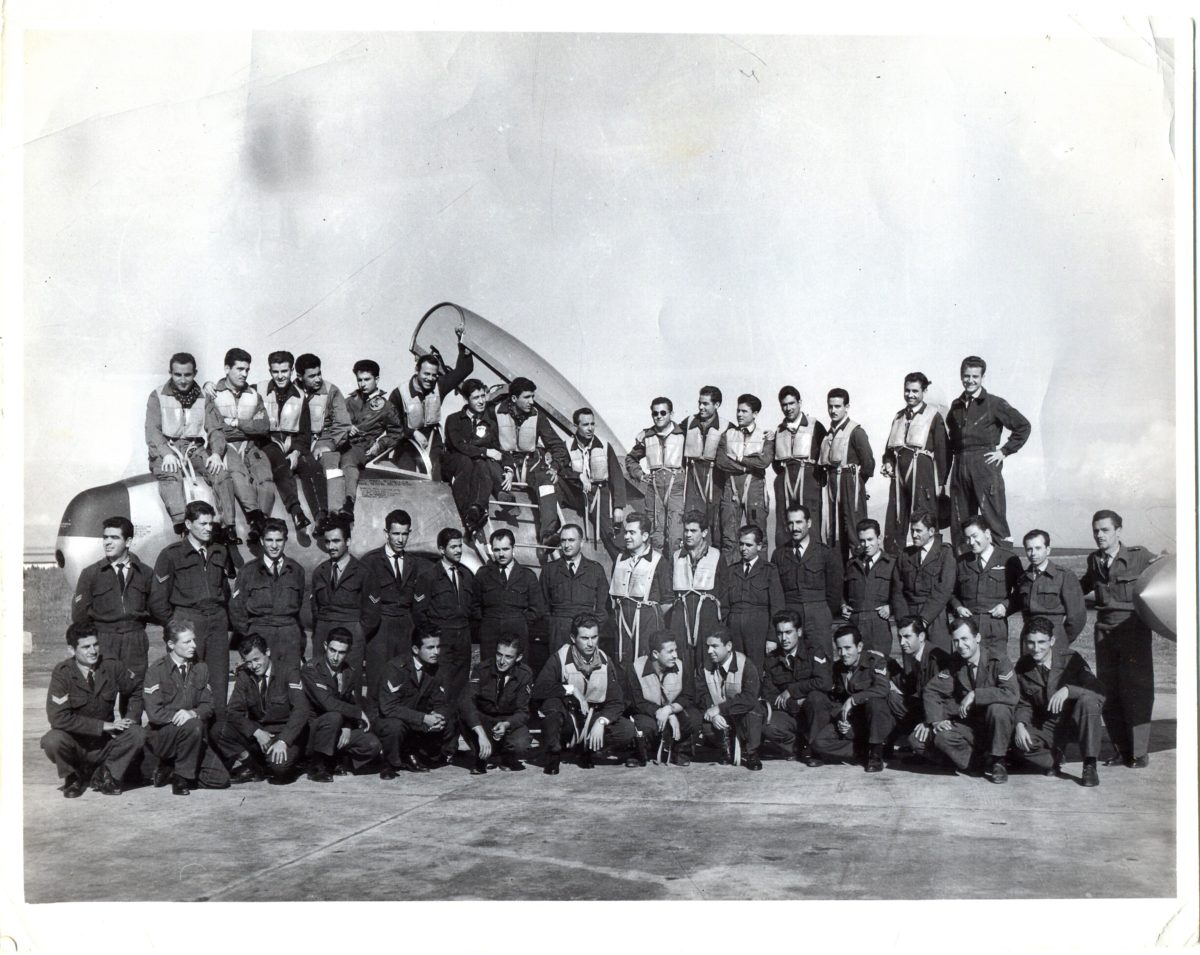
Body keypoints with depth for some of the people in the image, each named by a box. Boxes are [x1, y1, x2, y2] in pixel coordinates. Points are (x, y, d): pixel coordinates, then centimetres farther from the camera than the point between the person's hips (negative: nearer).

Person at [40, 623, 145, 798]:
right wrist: (102, 725, -26)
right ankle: (74, 777, 0)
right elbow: (58, 718, -24)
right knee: (53, 741, -33)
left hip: (105, 742, 2)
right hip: (75, 742, -2)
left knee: (136, 735, -23)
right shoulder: (62, 673, -15)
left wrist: (131, 717, -7)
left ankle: (106, 775, 2)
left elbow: (138, 688, 11)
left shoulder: (111, 668, -5)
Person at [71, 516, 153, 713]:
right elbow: (79, 615, 5)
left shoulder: (145, 573, 9)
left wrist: (139, 617, 4)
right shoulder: (91, 574, 5)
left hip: (136, 644, 1)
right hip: (103, 643, -1)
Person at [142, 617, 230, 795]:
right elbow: (154, 713, -17)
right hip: (161, 736, -5)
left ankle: (170, 770, 12)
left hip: (191, 734, 5)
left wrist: (193, 713, -18)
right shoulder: (156, 670, -10)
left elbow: (209, 705, 2)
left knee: (221, 780, -8)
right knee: (193, 726, -37)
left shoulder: (200, 668, 7)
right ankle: (181, 777, -15)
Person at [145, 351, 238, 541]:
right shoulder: (158, 397, 9)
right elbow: (152, 430, -2)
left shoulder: (203, 399, 17)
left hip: (196, 448, 2)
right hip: (167, 448, -2)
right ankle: (182, 526, -50)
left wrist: (216, 453, -14)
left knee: (221, 473, -26)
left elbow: (216, 429, 7)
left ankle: (228, 527, -33)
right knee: (170, 475, -35)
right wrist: (166, 453, -22)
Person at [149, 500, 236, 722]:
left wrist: (225, 619, 11)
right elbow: (158, 599, -1)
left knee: (219, 682, 3)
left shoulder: (220, 553, 14)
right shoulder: (171, 555, 0)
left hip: (217, 623, 4)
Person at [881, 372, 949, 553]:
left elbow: (942, 451, -2)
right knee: (895, 520, 4)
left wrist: (941, 482, -5)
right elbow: (890, 447, 23)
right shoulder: (899, 416, 17)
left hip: (922, 472, -5)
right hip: (899, 473, 5)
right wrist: (888, 463, 3)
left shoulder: (934, 416, 1)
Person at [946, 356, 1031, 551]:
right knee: (960, 522, 7)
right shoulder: (956, 405, 15)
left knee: (993, 518, -9)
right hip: (960, 467, 5)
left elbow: (1023, 426, 1)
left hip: (985, 467, -5)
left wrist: (1004, 451, -3)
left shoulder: (994, 403, 0)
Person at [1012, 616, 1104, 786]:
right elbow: (1024, 704, 5)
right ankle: (1054, 758, 5)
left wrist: (1068, 689, -39)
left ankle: (1090, 766, -23)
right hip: (1046, 727, 2)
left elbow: (1098, 691, -22)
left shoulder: (1070, 659, -13)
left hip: (1075, 722, -2)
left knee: (1088, 701, -34)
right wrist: (1020, 724, -17)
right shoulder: (1022, 667, -2)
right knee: (1019, 742, -29)